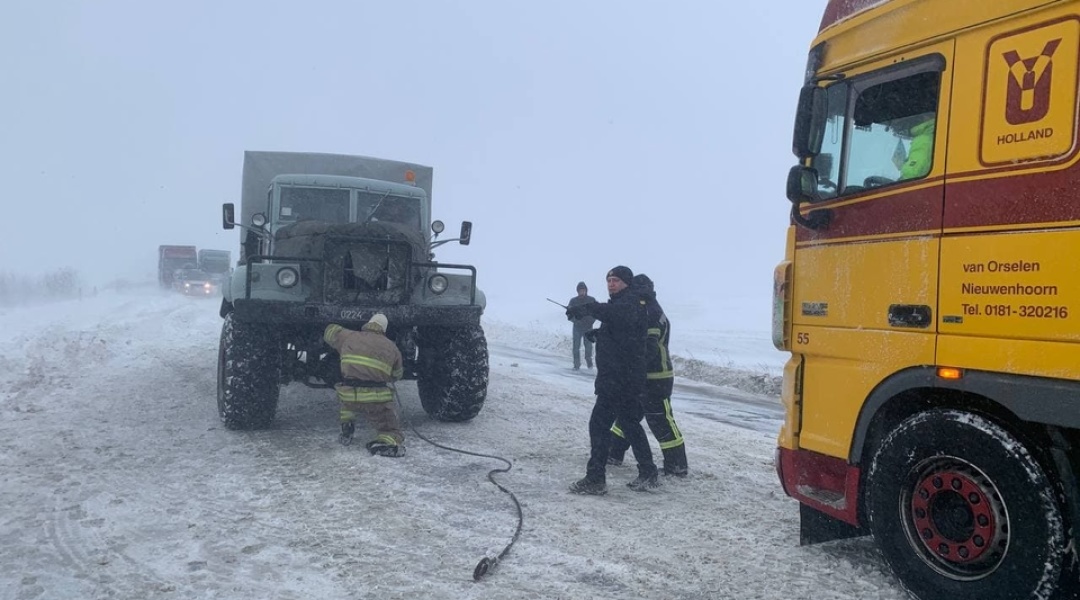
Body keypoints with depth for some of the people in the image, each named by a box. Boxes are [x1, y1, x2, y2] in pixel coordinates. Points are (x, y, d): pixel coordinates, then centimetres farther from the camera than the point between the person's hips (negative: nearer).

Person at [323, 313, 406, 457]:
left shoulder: (349, 337, 12)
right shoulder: (392, 347, 11)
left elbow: (330, 330, 32)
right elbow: (396, 376, 21)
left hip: (349, 397, 2)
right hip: (376, 400, -2)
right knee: (391, 432, 13)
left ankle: (346, 432, 29)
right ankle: (387, 443, -22)